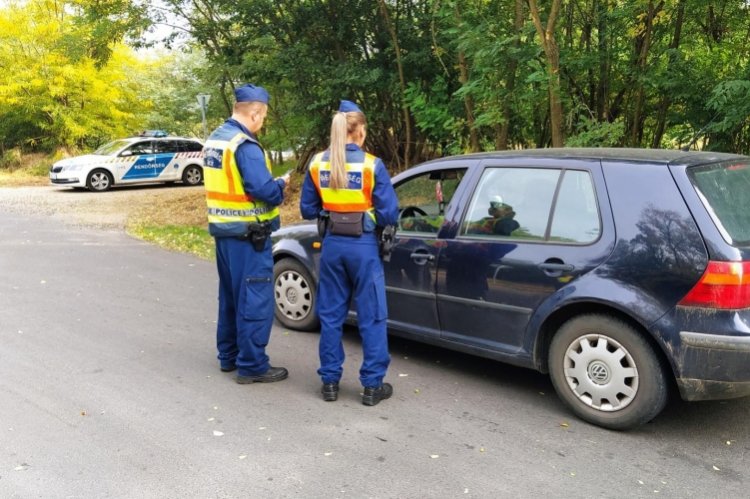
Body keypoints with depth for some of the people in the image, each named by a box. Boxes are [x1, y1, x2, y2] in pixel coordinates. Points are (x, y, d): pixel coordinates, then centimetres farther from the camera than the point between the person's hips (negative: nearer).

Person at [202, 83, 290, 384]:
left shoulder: (214, 140, 11)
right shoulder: (245, 145, -19)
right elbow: (265, 190, -25)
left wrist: (270, 184, 11)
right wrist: (281, 184, -4)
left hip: (222, 230, 10)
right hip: (247, 235, -9)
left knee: (230, 296, 19)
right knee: (255, 300, -2)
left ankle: (229, 355, 29)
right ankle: (252, 365, 5)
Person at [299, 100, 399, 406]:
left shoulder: (317, 164, 0)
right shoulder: (371, 165, -11)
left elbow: (308, 210, 6)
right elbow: (388, 214, -11)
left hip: (332, 245, 4)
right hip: (363, 247, -3)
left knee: (330, 314, 14)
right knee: (371, 317, 7)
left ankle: (330, 381, 20)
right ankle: (372, 385, 13)